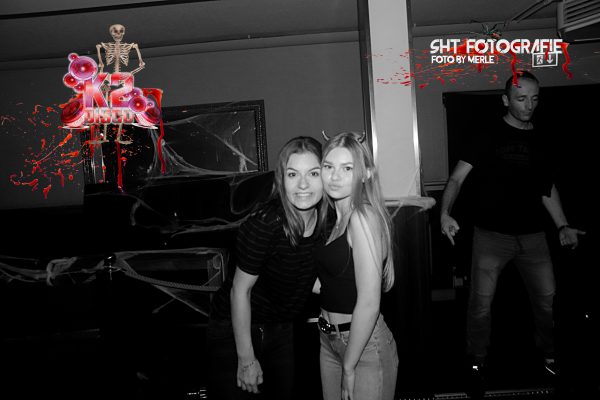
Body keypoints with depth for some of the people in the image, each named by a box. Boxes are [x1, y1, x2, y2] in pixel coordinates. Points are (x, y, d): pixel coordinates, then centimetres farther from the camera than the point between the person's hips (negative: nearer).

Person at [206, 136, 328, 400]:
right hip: (234, 330, -6)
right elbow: (240, 290, -21)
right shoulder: (266, 224, -30)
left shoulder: (327, 218, -11)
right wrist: (247, 359, -16)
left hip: (281, 329, 6)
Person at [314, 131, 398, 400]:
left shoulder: (363, 217, -20)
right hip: (330, 341, 8)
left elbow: (369, 303, -22)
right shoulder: (336, 216, 5)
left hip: (365, 345, -7)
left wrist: (349, 368, -16)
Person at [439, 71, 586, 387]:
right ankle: (477, 361, 18)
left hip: (532, 235, 5)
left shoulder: (540, 140, 10)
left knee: (547, 298, 10)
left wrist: (562, 226, 8)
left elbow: (547, 188, 17)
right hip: (491, 234, -4)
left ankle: (549, 355, 34)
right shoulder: (489, 136, -4)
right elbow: (457, 178, -10)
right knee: (482, 302, -2)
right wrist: (445, 213, -26)